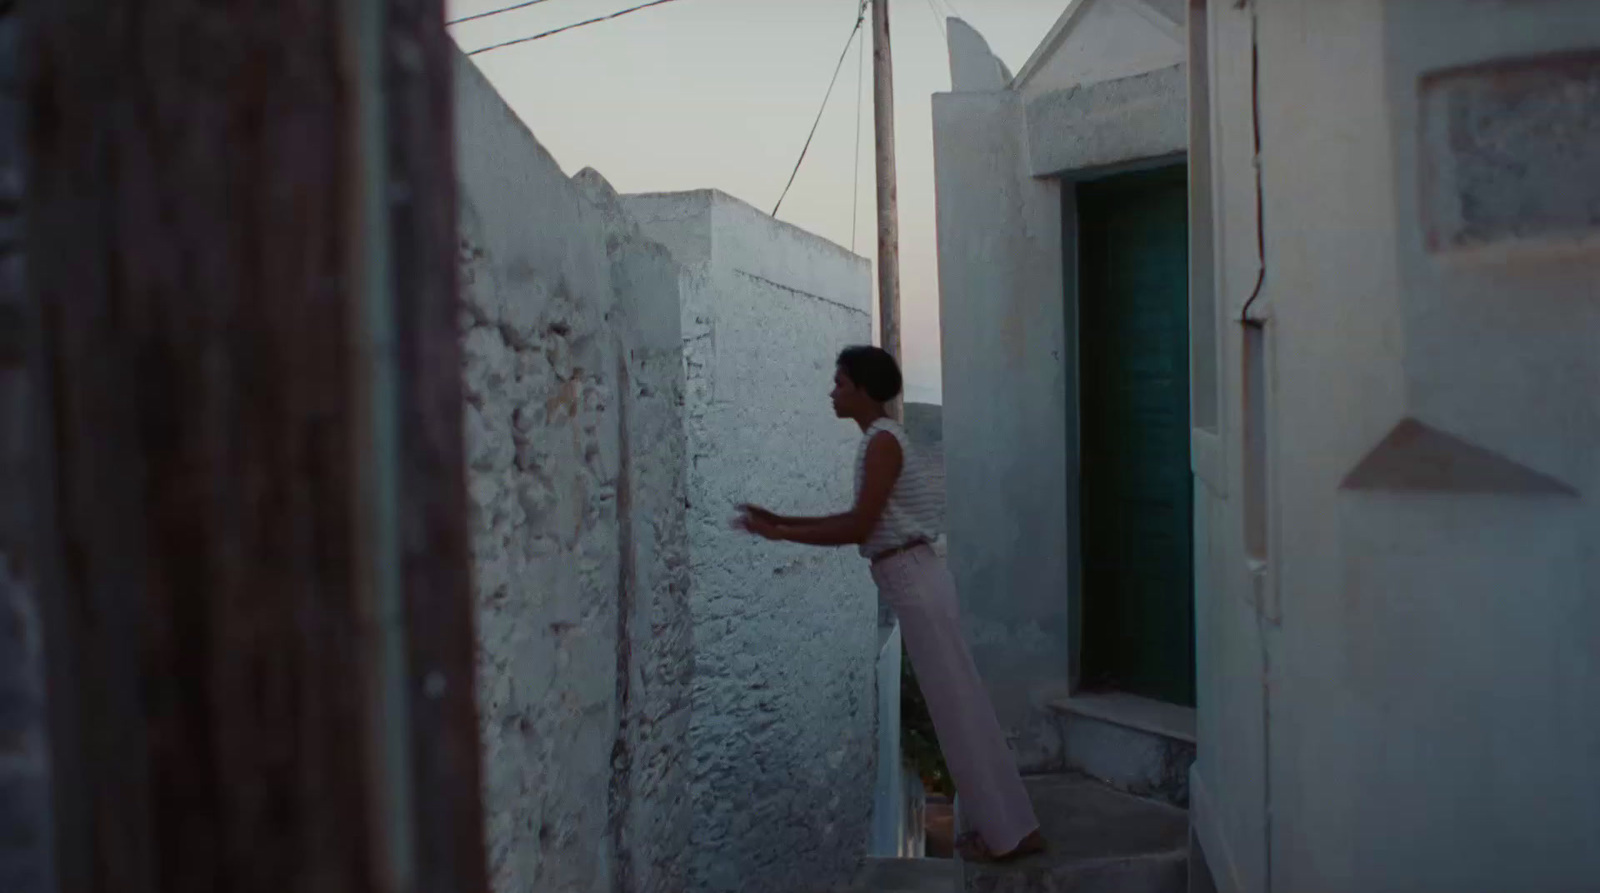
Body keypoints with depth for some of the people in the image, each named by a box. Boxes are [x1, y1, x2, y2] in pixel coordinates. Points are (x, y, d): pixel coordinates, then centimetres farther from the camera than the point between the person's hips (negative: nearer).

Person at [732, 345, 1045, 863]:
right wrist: (783, 520, 16)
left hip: (916, 584, -10)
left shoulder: (882, 440, -14)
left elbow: (858, 529, -18)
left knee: (957, 705, -3)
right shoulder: (879, 440, 15)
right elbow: (861, 520, 18)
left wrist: (779, 534, -12)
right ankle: (999, 823, 23)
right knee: (954, 705, 14)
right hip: (911, 584, 10)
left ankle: (1010, 833, 7)